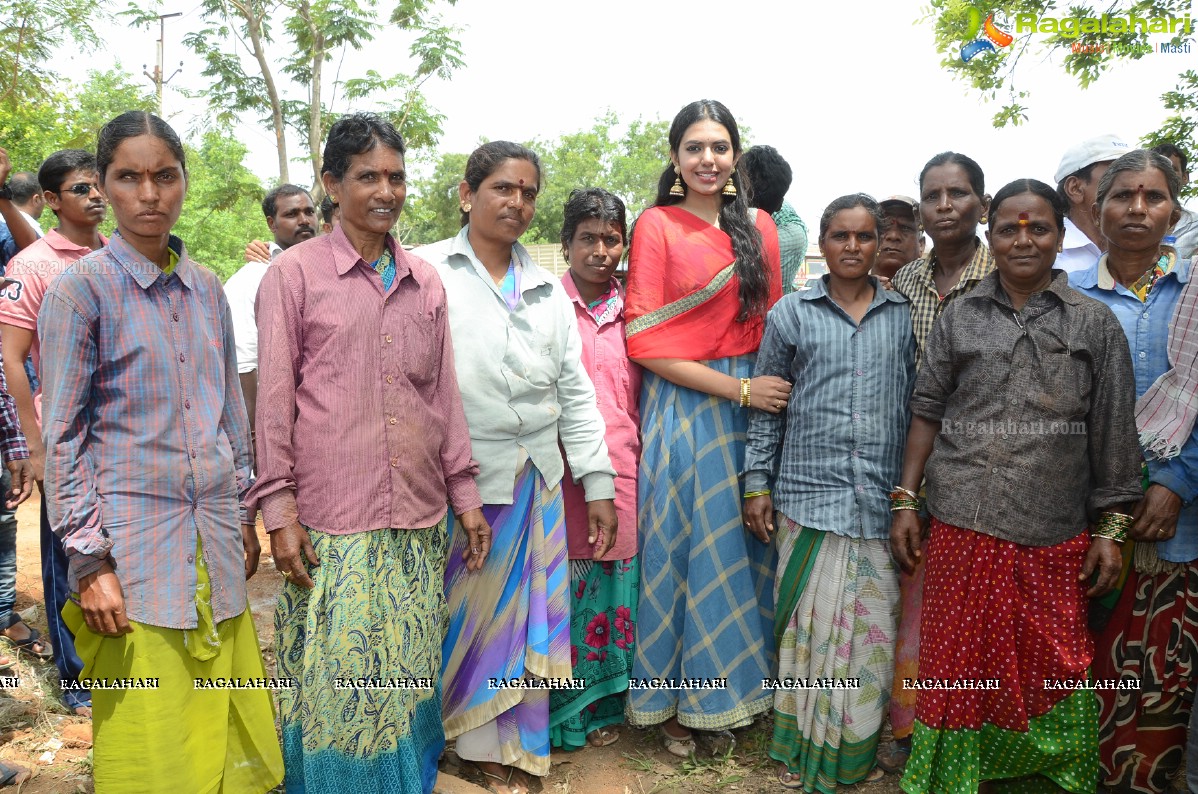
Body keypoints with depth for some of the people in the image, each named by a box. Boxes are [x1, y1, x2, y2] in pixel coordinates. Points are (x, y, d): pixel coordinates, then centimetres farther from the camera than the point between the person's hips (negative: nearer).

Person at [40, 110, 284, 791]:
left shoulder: (207, 288, 9)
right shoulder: (79, 290, -5)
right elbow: (63, 437, -6)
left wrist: (245, 513, 14)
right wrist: (90, 560, -10)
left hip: (215, 535, 5)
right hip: (133, 540, -4)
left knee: (231, 733, 10)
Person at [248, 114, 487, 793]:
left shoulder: (426, 281, 11)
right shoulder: (295, 273, -1)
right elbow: (274, 399, -3)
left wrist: (464, 492, 11)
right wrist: (279, 509, -7)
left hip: (419, 519, 4)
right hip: (332, 524, -4)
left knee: (410, 676, 12)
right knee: (336, 680, 3)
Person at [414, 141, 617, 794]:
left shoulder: (548, 291, 15)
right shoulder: (427, 272, 1)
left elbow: (575, 392, 13)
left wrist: (598, 484, 9)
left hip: (534, 483, 4)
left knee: (516, 615, 9)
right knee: (454, 616, 4)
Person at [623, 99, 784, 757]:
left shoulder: (759, 228, 10)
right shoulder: (656, 225, -4)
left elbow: (771, 326, 14)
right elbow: (645, 341, -11)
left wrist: (773, 386, -2)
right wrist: (738, 388, -15)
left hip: (751, 407, 4)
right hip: (681, 406, -4)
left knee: (738, 548, 10)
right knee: (680, 549, 5)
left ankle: (721, 692, 29)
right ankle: (672, 700, 24)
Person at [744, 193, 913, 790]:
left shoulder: (906, 317, 9)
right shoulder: (791, 314, 5)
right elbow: (766, 406, 6)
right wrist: (757, 483, 2)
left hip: (882, 500, 2)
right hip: (809, 495, -1)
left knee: (872, 629, 6)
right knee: (808, 624, 4)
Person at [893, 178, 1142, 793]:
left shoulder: (1095, 323, 5)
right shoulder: (959, 318, 7)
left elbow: (1112, 435, 3)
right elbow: (927, 413, 7)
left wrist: (1110, 528, 1)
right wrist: (904, 501, 2)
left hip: (1055, 537, 0)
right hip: (962, 529, 1)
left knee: (1048, 671, 7)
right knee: (960, 669, 8)